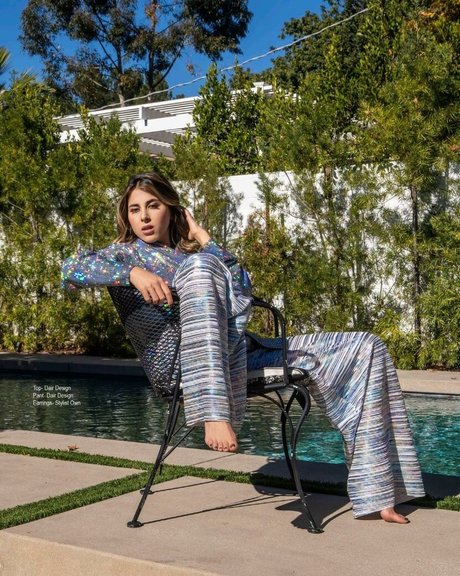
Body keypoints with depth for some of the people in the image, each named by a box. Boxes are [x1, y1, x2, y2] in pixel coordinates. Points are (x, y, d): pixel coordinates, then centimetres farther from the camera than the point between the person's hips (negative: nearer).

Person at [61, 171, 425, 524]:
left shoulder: (188, 252, 30)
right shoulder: (128, 251, 17)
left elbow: (242, 288, 13)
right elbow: (71, 269, -4)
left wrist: (203, 239, 12)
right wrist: (133, 272, -16)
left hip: (242, 351, 6)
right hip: (190, 358, -6)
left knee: (364, 349, 0)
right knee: (199, 266, -34)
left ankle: (374, 493, -8)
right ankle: (214, 414, -45)